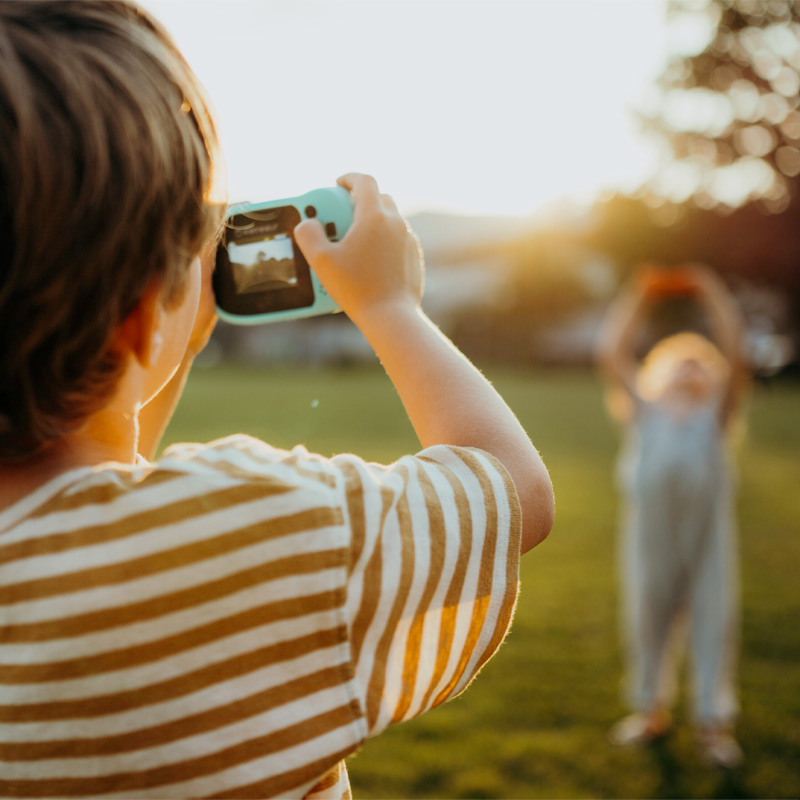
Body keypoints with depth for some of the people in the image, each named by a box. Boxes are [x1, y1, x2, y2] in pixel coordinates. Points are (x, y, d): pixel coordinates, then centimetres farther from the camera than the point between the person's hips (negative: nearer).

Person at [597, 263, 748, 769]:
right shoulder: (644, 410, 15)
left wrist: (711, 292, 3)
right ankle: (653, 710, 27)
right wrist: (640, 296, 5)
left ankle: (715, 722, 14)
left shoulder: (715, 414, 15)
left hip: (709, 524, 0)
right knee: (649, 617, 8)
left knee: (714, 618, 1)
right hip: (652, 525, 0)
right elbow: (612, 354, 6)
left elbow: (735, 356, 3)